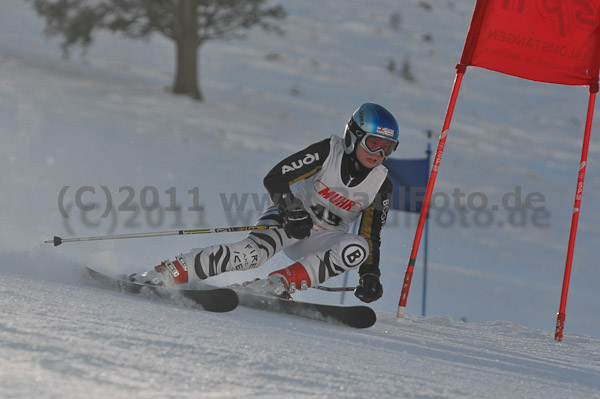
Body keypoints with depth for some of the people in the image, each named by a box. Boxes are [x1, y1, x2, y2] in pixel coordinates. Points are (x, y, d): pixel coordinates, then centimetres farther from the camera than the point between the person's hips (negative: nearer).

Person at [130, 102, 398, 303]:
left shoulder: (381, 186, -6)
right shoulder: (328, 152, -15)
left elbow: (371, 236, 1)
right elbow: (275, 179, -19)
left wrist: (370, 275, -15)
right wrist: (291, 211, -35)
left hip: (322, 241, 4)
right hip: (291, 218, -3)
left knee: (357, 248, -31)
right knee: (256, 251, -35)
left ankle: (276, 284, -34)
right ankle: (168, 273, -32)